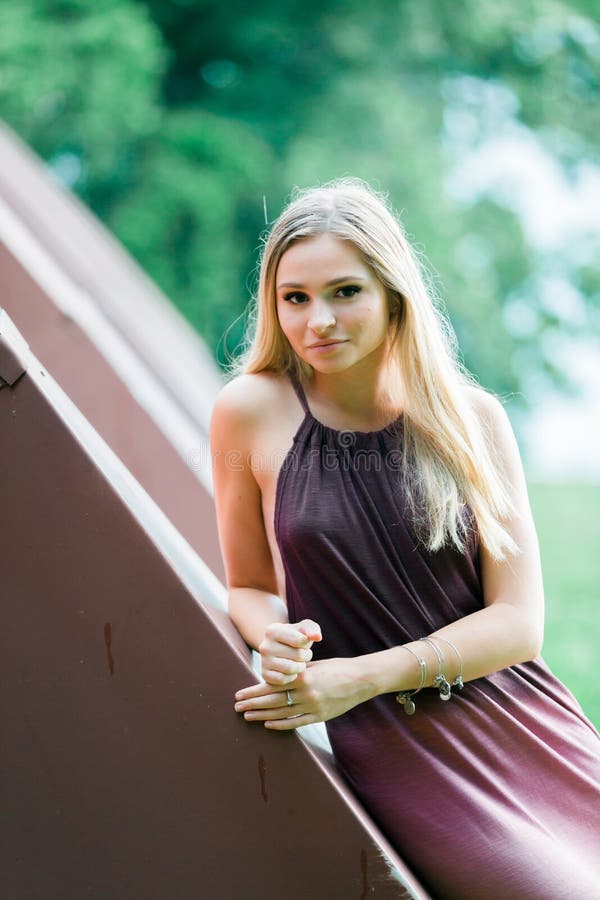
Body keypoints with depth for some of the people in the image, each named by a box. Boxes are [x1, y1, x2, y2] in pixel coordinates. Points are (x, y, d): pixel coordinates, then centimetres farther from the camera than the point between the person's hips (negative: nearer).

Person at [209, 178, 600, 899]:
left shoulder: (471, 417, 1)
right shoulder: (252, 413, -2)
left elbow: (519, 619, -1)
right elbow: (248, 586, 10)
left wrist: (361, 677, -13)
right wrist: (275, 638, -13)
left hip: (520, 726, 3)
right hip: (396, 752, -3)